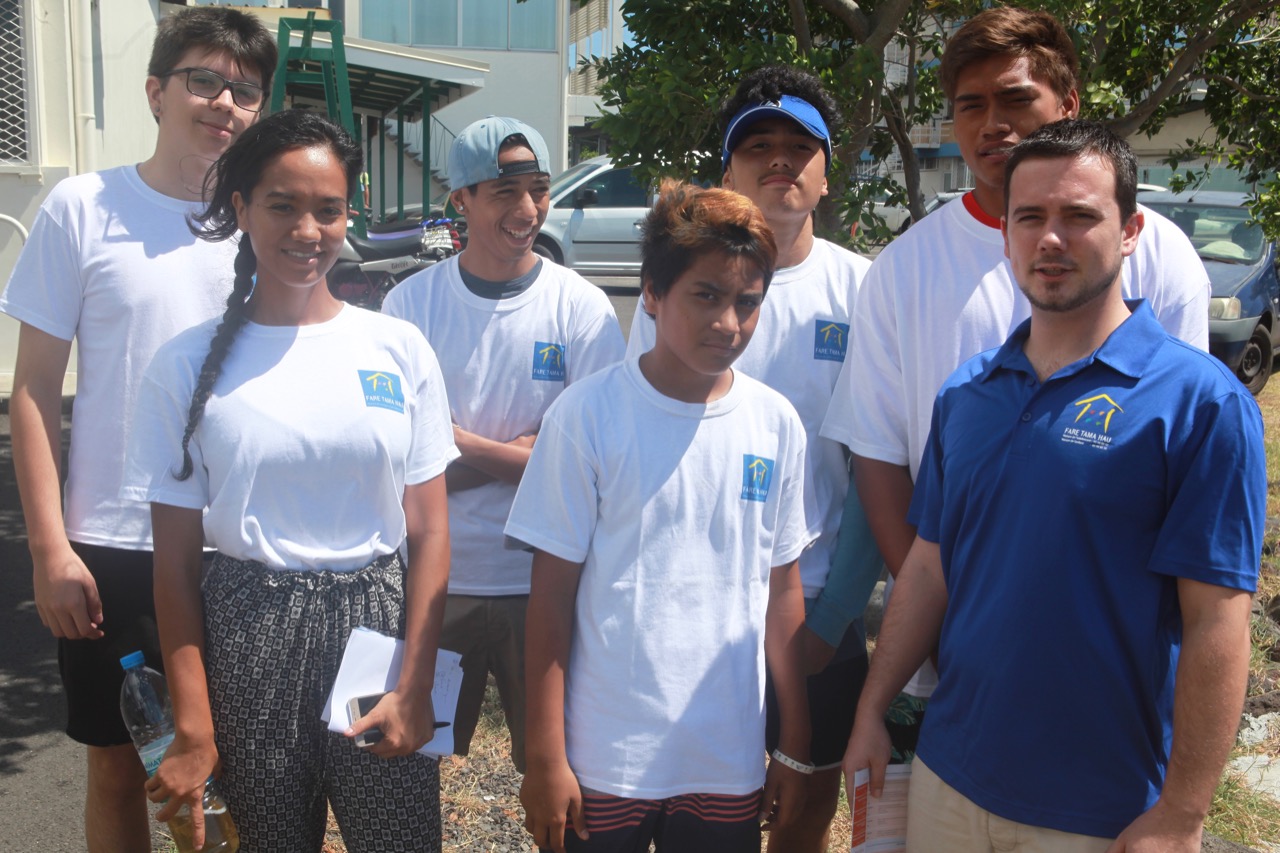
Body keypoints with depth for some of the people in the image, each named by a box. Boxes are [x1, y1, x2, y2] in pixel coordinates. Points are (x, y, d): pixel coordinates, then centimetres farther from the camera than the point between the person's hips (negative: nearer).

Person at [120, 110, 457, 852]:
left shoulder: (399, 349, 0)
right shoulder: (189, 365, -1)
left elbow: (430, 531, 1)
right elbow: (177, 557, -1)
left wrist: (415, 688, -5)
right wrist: (193, 729, -4)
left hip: (376, 621, 1)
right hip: (248, 637, 0)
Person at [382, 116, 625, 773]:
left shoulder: (582, 307, -4)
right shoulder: (410, 302, -2)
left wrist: (464, 446, -14)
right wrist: (524, 451, -15)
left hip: (545, 580, 0)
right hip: (434, 577, 1)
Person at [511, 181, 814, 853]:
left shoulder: (776, 424, -1)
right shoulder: (586, 414, -10)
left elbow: (782, 589, 6)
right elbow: (552, 591, -7)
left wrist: (795, 746, 8)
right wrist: (544, 757, -7)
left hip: (730, 768, 3)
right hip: (603, 762, -3)